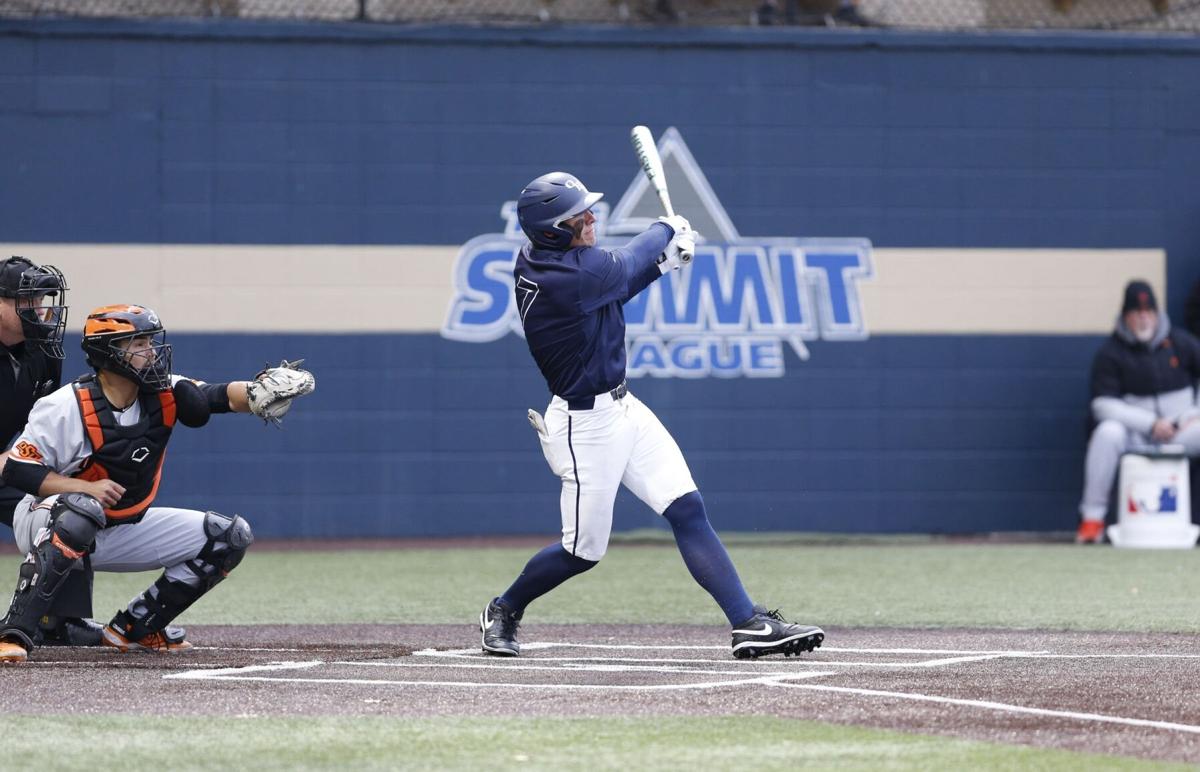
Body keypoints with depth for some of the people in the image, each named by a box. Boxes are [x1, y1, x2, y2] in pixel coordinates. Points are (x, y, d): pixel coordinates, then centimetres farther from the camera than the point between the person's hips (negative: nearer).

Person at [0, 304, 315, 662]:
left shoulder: (164, 395, -7)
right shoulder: (67, 407, -22)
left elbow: (222, 397, -20)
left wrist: (257, 392, -43)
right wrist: (86, 487, -32)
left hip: (124, 530, 7)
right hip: (46, 525, -7)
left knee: (230, 536, 1)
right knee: (82, 511, -43)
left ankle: (133, 628, 7)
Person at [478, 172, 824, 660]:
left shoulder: (537, 258, 0)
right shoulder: (562, 279, -27)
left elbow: (612, 282, 16)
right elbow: (622, 268, -10)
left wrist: (661, 260, 1)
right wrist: (667, 230, 10)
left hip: (621, 408, 9)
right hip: (585, 423, -9)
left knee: (688, 510, -1)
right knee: (584, 550, 3)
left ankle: (748, 624, -6)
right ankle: (502, 612, 27)